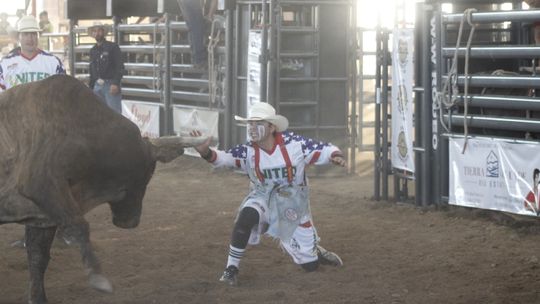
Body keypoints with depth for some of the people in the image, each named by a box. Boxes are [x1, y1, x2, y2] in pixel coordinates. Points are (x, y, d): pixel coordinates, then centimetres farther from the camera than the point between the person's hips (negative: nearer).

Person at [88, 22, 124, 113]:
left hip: (111, 85, -6)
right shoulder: (93, 50, 17)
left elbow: (120, 67, -9)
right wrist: (91, 87, 17)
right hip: (98, 85, 6)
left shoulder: (112, 47, -2)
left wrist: (115, 83, -18)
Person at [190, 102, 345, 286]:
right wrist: (206, 152, -49)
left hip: (293, 207, 0)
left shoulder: (293, 143, -18)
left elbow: (322, 149, -14)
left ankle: (313, 250, 44)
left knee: (310, 265, 5)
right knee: (246, 216, -37)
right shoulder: (248, 151, -14)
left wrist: (336, 156, -36)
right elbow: (224, 158, -29)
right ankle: (231, 269, -22)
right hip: (263, 199, 1)